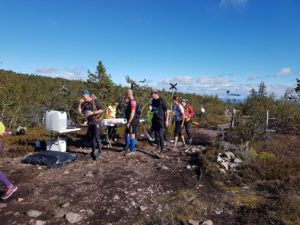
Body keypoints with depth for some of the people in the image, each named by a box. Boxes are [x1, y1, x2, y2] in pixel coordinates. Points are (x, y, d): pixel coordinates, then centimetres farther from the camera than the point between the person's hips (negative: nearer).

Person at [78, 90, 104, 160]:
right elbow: (79, 111, 3)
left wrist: (93, 112, -17)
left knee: (97, 137, -7)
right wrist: (80, 103, -6)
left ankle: (98, 153, 1)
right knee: (90, 137, 13)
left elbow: (102, 109, -10)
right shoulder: (84, 103, 8)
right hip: (89, 122, 7)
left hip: (96, 121, -7)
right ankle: (93, 151, 29)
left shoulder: (94, 101, -7)